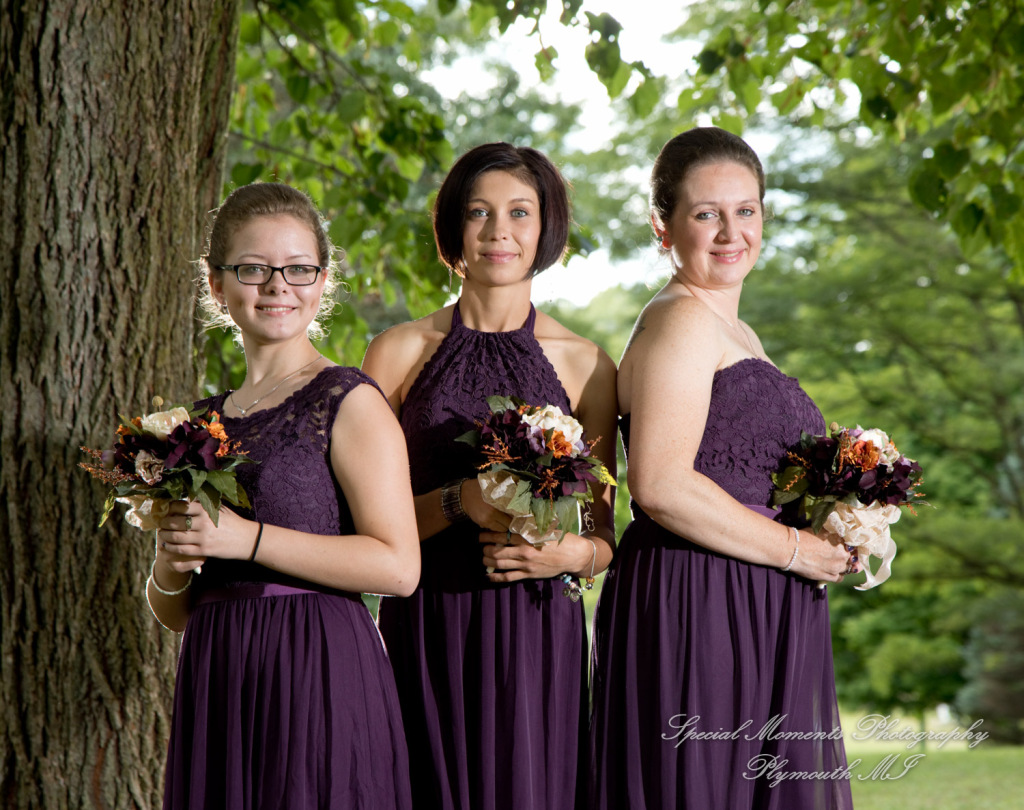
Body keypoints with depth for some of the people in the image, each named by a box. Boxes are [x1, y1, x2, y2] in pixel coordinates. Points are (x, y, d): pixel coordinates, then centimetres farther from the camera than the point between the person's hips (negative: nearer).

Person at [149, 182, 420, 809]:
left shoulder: (351, 401, -4)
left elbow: (399, 566, -15)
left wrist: (245, 538, -15)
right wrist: (171, 565, -5)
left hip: (317, 672, -5)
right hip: (216, 680, 5)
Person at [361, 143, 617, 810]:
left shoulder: (586, 365, 8)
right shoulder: (400, 352, 7)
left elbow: (604, 535, 11)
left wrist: (570, 554, -11)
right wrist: (459, 502, -13)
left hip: (537, 633, 0)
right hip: (425, 631, 0)